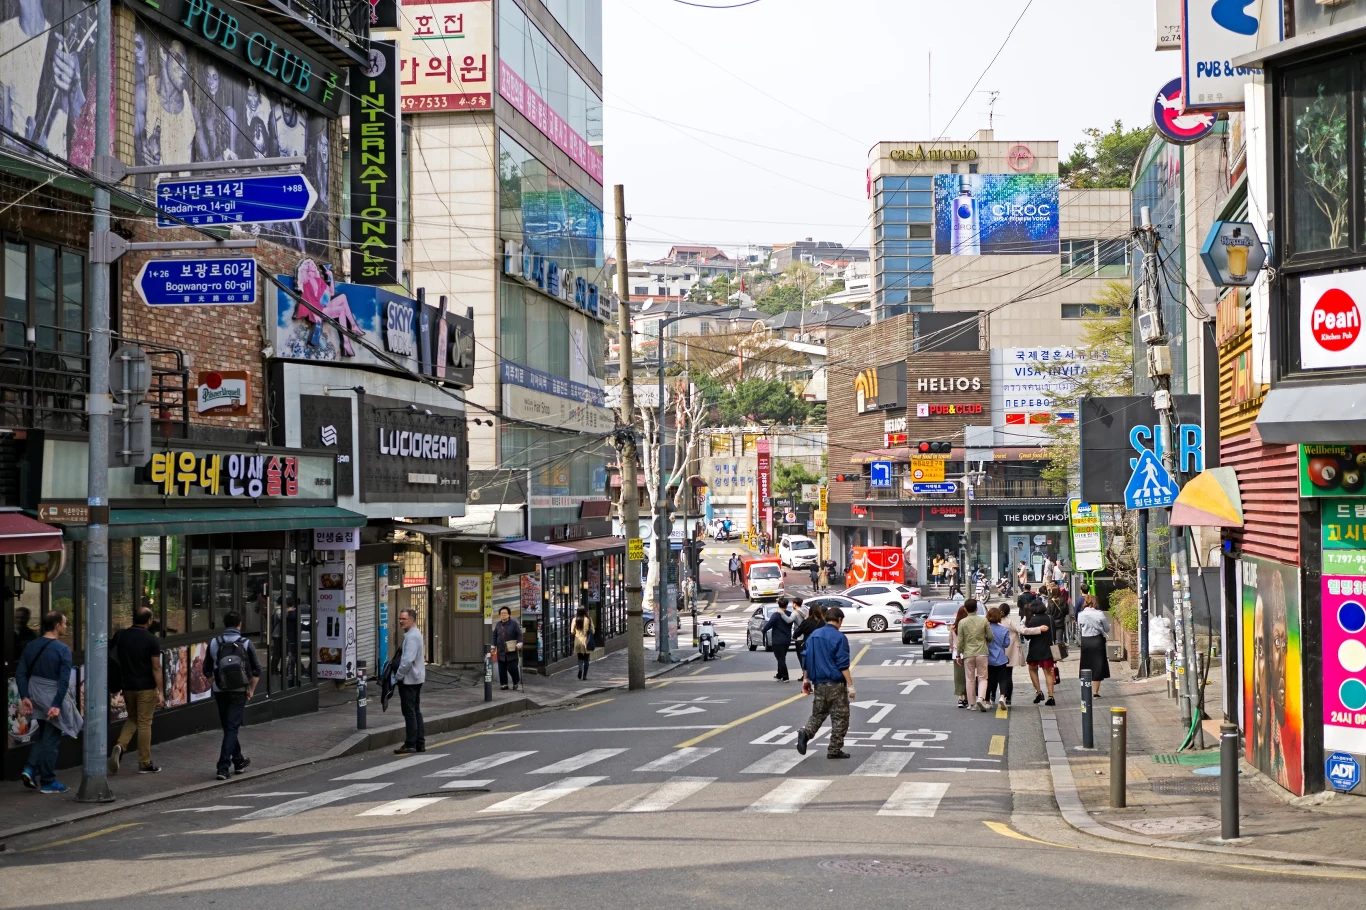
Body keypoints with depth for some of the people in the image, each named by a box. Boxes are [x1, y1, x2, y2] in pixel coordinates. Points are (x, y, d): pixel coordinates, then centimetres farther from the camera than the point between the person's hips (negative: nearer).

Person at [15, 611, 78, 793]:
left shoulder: (31, 646, 4)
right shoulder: (62, 650, -14)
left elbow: (20, 673, 1)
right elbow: (64, 680, -20)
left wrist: (24, 697, -1)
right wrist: (57, 705, -19)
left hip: (34, 696, 6)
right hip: (53, 699, -6)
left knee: (42, 734, 25)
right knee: (51, 740, 5)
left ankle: (30, 769, 11)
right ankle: (47, 783, 12)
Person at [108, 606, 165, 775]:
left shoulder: (120, 636, 0)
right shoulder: (152, 640, -12)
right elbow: (156, 667, -13)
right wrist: (161, 692, -10)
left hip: (127, 685, 4)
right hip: (146, 687, -4)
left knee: (132, 719, 21)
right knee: (144, 723, 3)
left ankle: (120, 745, -5)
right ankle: (145, 764, 7)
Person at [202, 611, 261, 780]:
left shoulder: (214, 643, 1)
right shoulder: (246, 643, -5)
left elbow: (207, 671, 9)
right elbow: (256, 670, -5)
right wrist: (251, 690, 4)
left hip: (220, 691, 3)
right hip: (239, 692, -3)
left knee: (229, 727, 18)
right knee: (232, 728, -3)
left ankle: (238, 761, 32)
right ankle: (223, 767, -13)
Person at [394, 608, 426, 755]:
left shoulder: (412, 636, -19)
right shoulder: (415, 634, 14)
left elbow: (408, 660, -26)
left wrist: (399, 675, -16)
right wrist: (401, 675, 18)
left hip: (408, 679, -10)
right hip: (416, 678, 10)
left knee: (409, 711, -6)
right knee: (416, 710, 13)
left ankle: (410, 744, -4)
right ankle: (420, 743, 17)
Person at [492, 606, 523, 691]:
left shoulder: (514, 623, -2)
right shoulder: (498, 625, 11)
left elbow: (519, 634, -3)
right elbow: (495, 636, 17)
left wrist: (519, 643, -15)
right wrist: (494, 646, 11)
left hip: (511, 651, -4)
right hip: (501, 651, 4)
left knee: (512, 668, -5)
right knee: (502, 669, 2)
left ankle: (516, 682, 16)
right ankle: (503, 684, 11)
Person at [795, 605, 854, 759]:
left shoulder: (813, 635, 8)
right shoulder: (839, 638, -12)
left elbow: (807, 660, 12)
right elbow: (843, 664, -16)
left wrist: (807, 679, 21)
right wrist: (850, 685, -12)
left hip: (818, 683, 6)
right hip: (835, 684, -6)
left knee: (818, 714, 16)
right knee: (840, 717, 5)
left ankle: (805, 733, -11)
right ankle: (834, 750, 6)